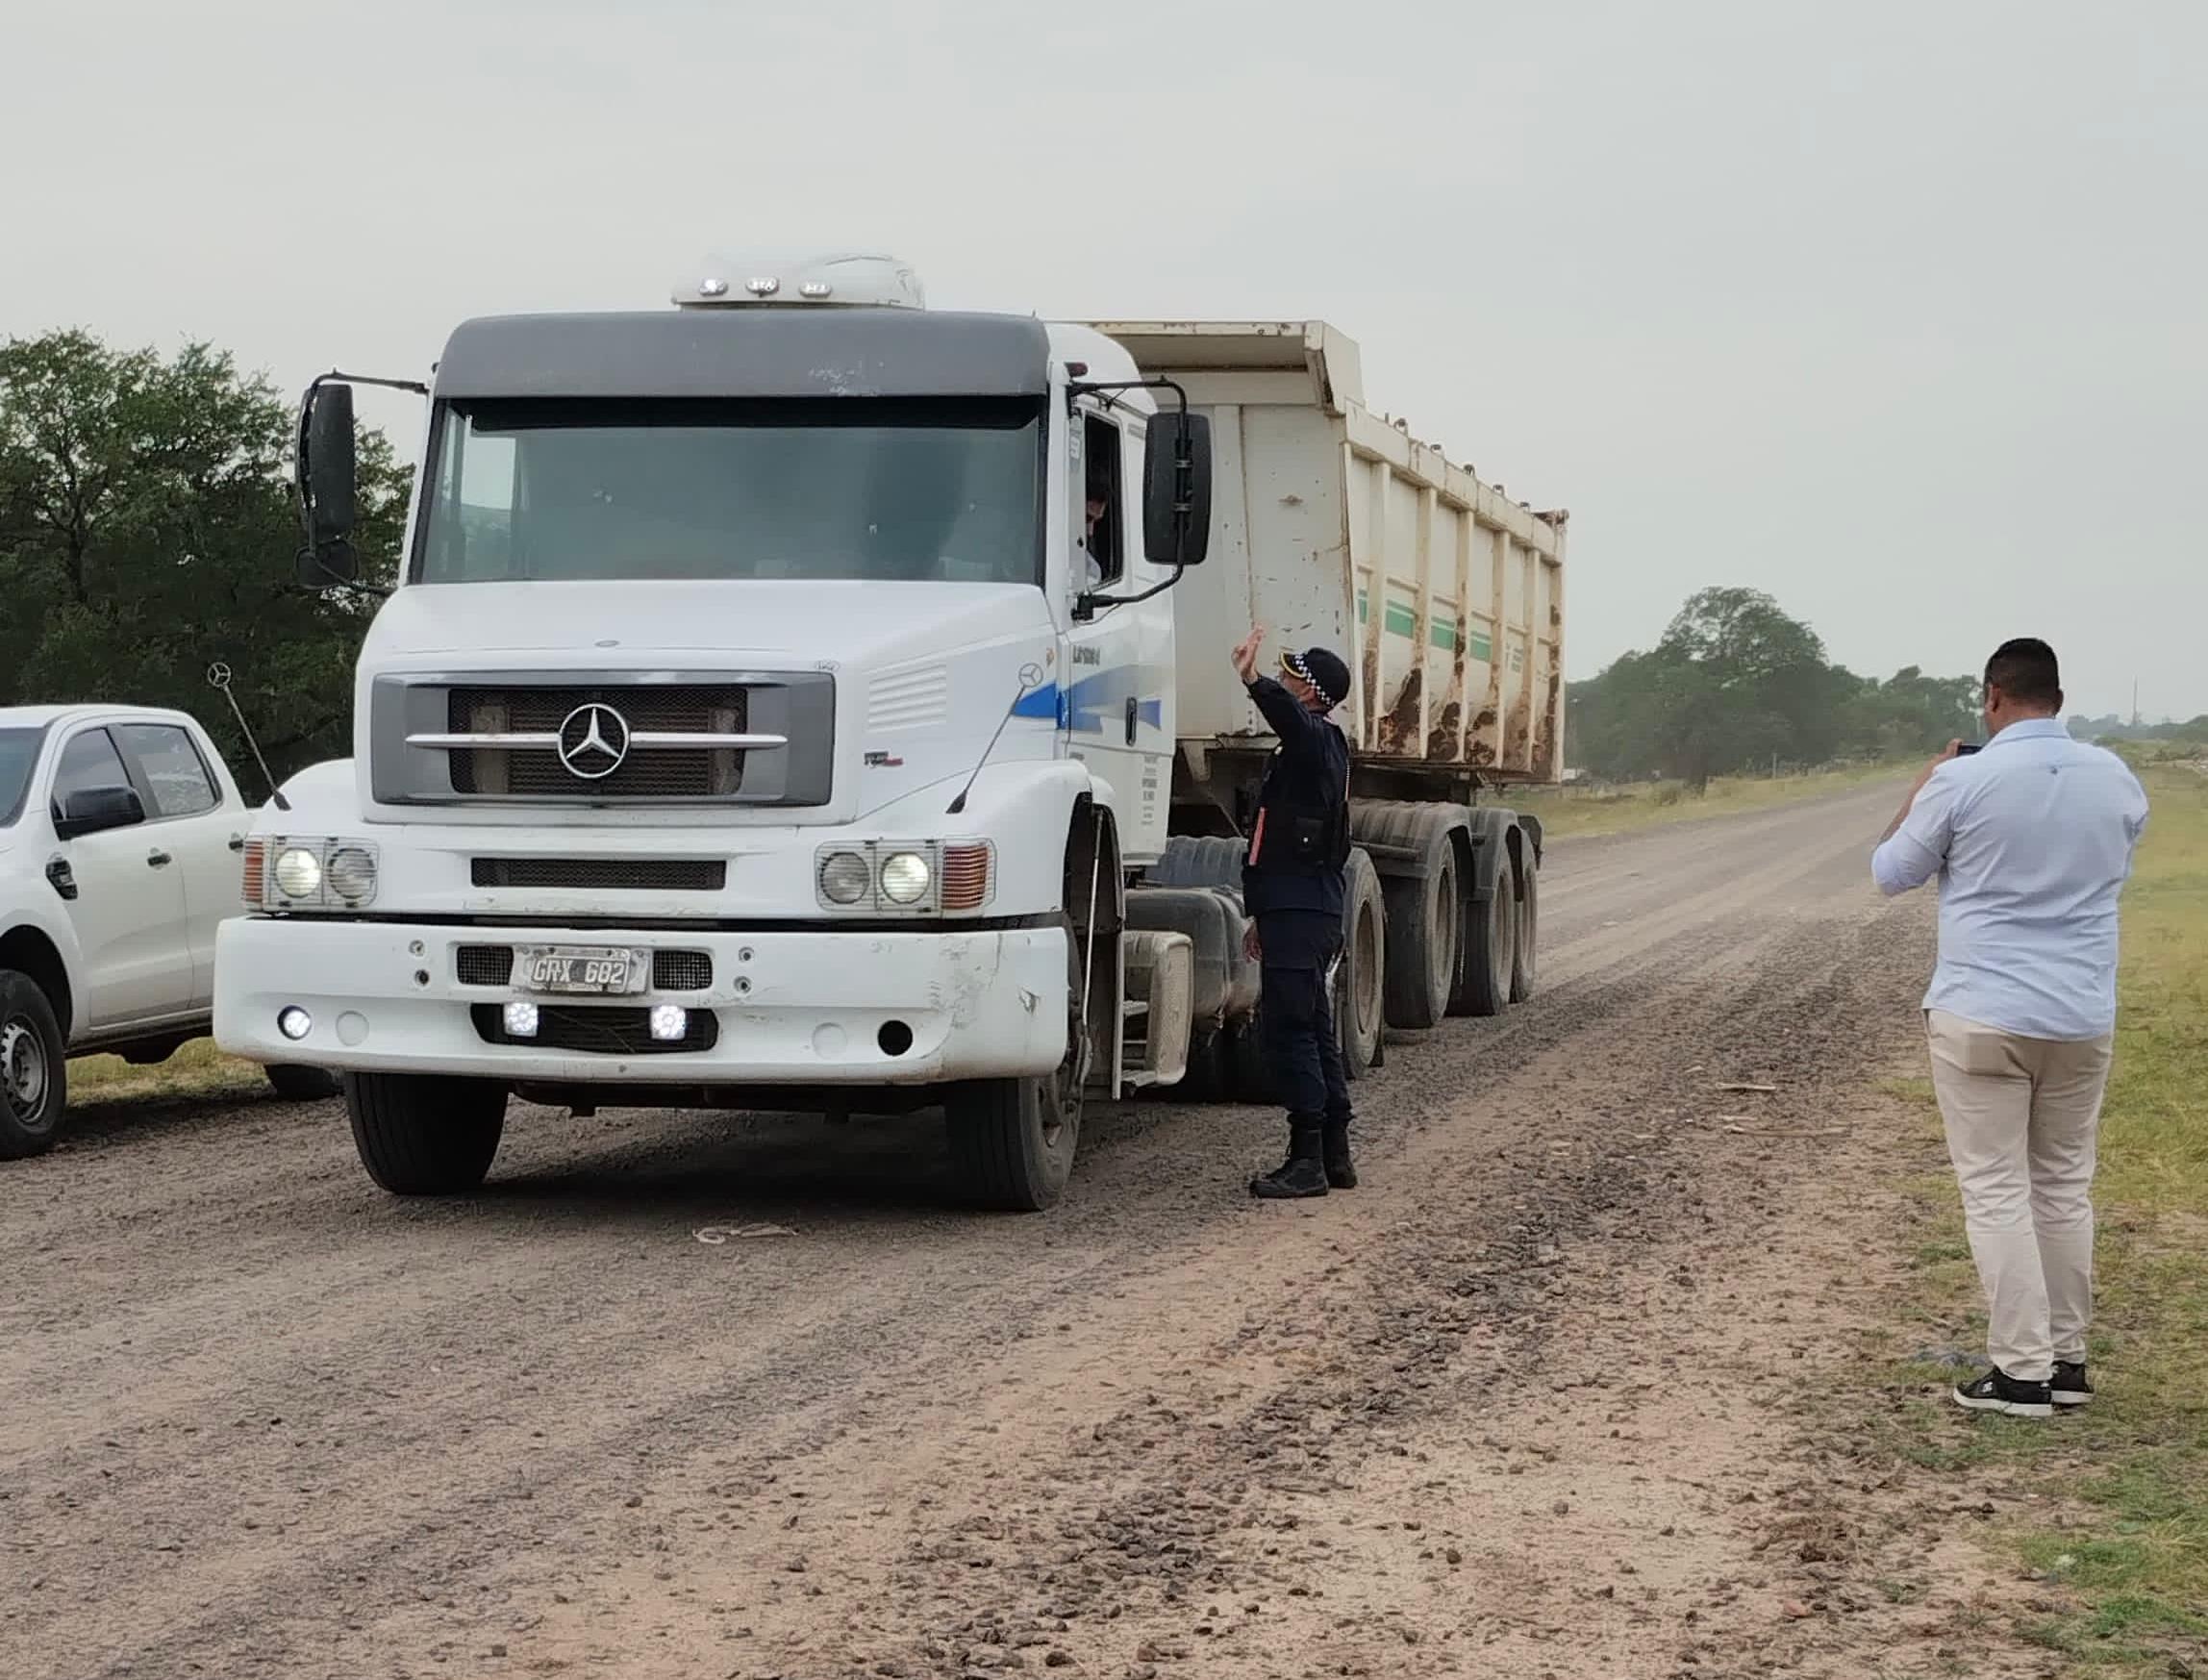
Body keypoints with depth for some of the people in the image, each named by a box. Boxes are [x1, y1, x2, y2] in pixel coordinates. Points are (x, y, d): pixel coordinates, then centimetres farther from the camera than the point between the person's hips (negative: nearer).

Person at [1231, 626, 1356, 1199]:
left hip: (1300, 916, -11)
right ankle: (1334, 1157, 19)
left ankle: (1307, 1160, -10)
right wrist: (1264, 914, 30)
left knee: (1289, 1032, -11)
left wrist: (1253, 681, -55)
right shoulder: (1308, 746, 22)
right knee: (1314, 1032, 13)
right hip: (1301, 911, 11)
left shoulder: (1317, 741, -10)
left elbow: (1291, 716, -37)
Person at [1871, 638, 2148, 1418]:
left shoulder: (1963, 782, -13)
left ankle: (2023, 1371, -2)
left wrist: (1924, 785, 12)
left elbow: (1890, 873, 1)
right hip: (2082, 1017, 5)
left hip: (1980, 1015, -4)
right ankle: (2066, 1359, 20)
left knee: (1997, 1191, 0)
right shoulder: (2116, 779, 2)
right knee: (2065, 1186, 15)